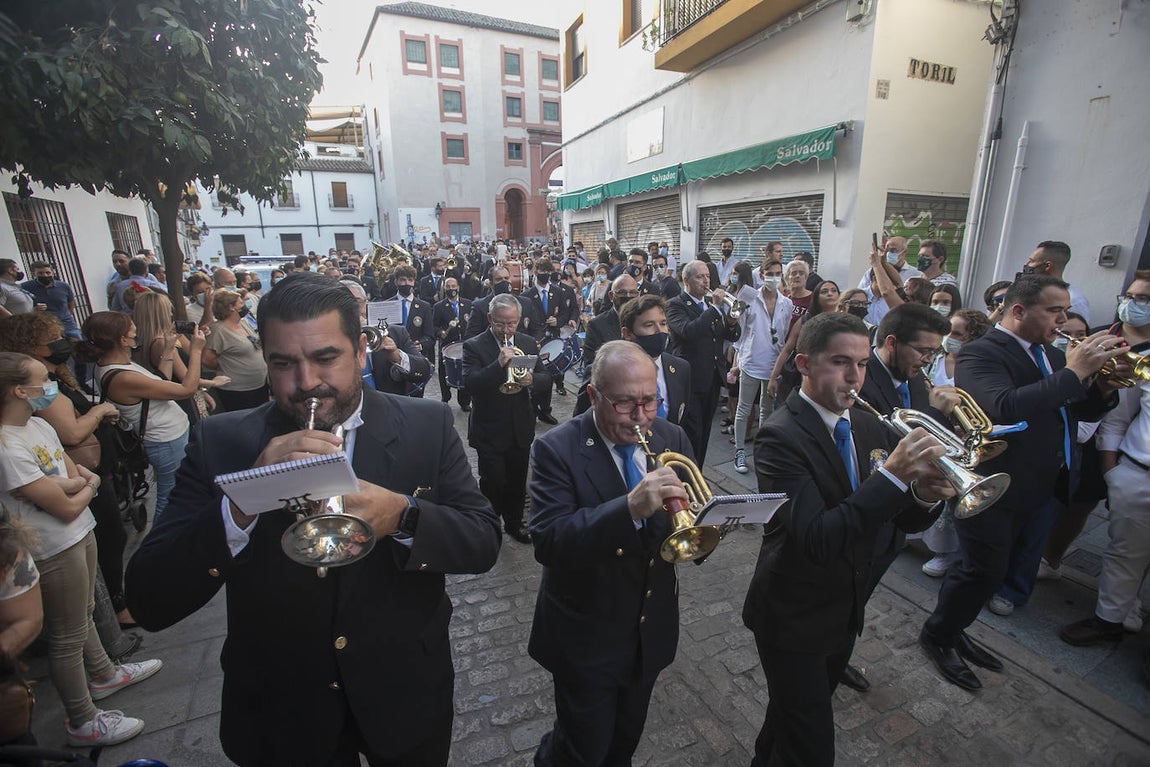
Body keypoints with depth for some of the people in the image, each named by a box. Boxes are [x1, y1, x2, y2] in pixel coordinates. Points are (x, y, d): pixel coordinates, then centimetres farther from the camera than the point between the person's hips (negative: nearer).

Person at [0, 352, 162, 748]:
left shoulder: (38, 424, 1)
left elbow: (77, 476, 4)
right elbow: (67, 509, -21)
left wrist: (61, 483, -17)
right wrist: (85, 488, -2)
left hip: (81, 534, 8)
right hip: (56, 552, -8)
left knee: (84, 615, 27)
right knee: (69, 638, 9)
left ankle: (103, 674, 48)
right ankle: (82, 722, 27)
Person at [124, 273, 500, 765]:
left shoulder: (427, 427, -13)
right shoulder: (220, 442, -12)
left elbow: (483, 541, -13)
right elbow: (149, 604, -15)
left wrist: (403, 516, -32)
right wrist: (241, 504, -32)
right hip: (279, 714, 1)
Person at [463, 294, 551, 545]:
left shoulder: (528, 343, 4)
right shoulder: (474, 346, -10)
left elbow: (546, 378, 4)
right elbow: (470, 384, -22)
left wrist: (532, 380, -19)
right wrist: (499, 363, -33)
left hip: (521, 428, 4)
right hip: (489, 431, -4)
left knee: (517, 481, 16)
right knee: (493, 483, 1)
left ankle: (514, 523, 38)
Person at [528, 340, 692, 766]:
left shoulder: (672, 438, -6)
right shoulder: (556, 449, -21)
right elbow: (547, 540, -30)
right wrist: (630, 508, -42)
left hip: (651, 629, 5)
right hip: (587, 635, -4)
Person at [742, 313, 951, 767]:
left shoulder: (868, 427, -2)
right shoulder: (781, 437, -25)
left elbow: (905, 521, 1)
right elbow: (818, 539, -33)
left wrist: (926, 494, -21)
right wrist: (892, 474, -37)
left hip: (846, 611, 7)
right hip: (793, 620, -7)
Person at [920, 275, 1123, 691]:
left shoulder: (1051, 355, 11)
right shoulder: (981, 353, -17)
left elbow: (1084, 411, 15)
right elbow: (1005, 407, -34)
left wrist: (1105, 387, -5)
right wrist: (1074, 372, -28)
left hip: (1044, 486, 9)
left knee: (988, 570, 18)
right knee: (983, 570, 2)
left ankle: (953, 632, 35)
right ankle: (937, 637, 23)